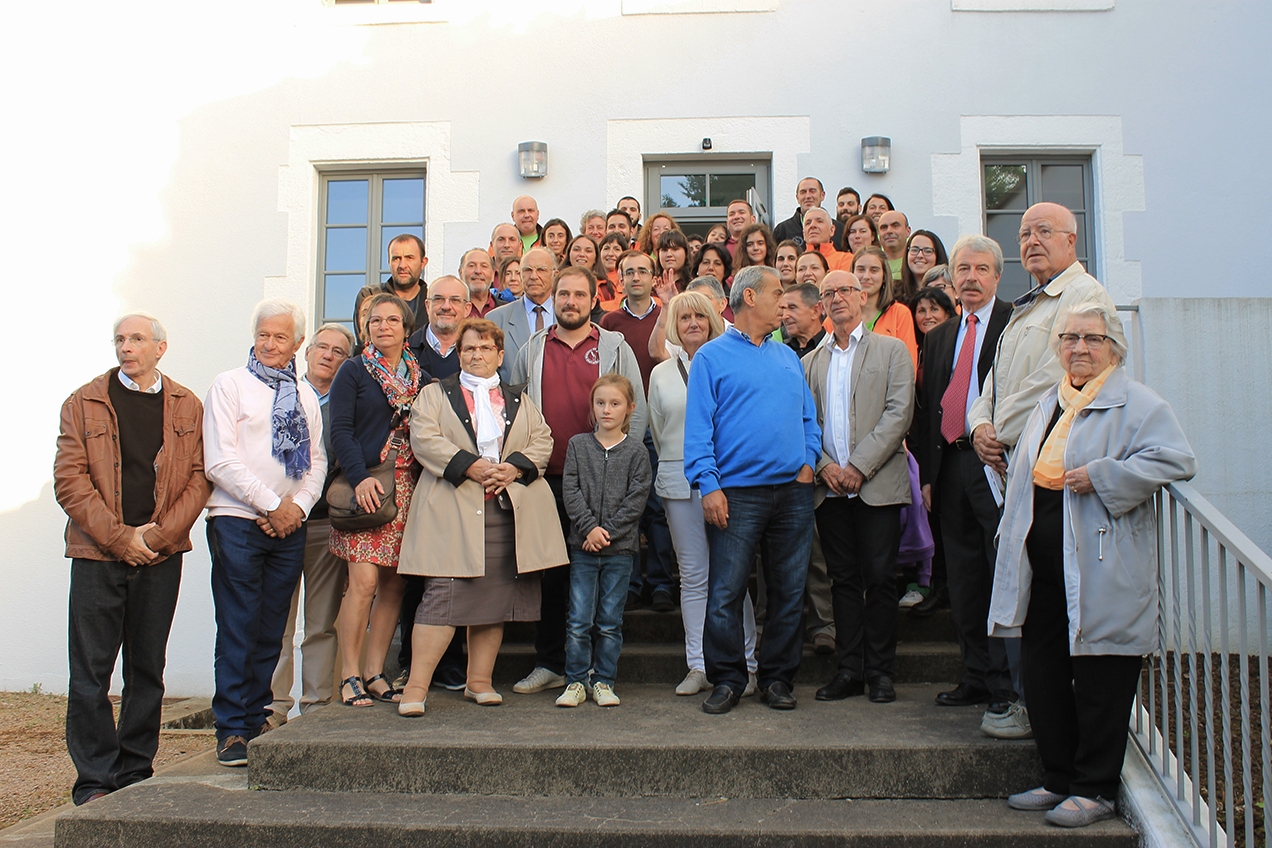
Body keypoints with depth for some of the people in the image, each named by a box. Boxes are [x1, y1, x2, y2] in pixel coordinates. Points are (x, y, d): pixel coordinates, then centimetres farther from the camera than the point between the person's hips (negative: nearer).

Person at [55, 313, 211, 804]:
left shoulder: (187, 407, 9)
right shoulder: (84, 404, 5)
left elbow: (199, 478, 4)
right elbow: (69, 481, -2)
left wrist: (160, 533, -8)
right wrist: (117, 537, -11)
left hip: (161, 557, 1)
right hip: (97, 555, -1)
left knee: (147, 669, 8)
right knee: (90, 671, 0)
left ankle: (136, 773, 18)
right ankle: (94, 780, 9)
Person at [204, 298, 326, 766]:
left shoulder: (306, 396, 16)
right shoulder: (229, 385, 1)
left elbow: (317, 460, 14)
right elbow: (220, 462, -7)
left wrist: (299, 505, -3)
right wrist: (271, 505, -9)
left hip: (289, 527, 4)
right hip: (237, 521, -4)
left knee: (271, 631, 7)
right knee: (238, 630, -5)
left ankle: (255, 719, 17)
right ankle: (232, 730, 3)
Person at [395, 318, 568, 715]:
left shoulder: (520, 400, 21)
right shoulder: (435, 395, 13)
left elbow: (542, 441, 12)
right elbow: (424, 439, -2)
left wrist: (515, 468, -7)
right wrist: (470, 466, -14)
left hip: (509, 509, 3)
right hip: (452, 508, -3)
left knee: (496, 596, 3)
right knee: (443, 594, -11)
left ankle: (479, 681, 14)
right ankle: (416, 685, -7)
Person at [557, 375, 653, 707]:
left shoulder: (636, 452, 3)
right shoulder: (578, 445, 7)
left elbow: (637, 499, -4)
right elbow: (570, 490, 0)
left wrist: (607, 530, -13)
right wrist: (590, 528, -12)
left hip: (620, 548, -1)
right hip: (582, 546, 1)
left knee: (610, 622, 5)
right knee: (579, 620, 0)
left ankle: (603, 681, 16)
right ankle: (576, 682, 11)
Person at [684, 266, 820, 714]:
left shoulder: (788, 357, 18)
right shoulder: (712, 357, 2)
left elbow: (808, 417, 20)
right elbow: (698, 428, -4)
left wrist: (809, 461, 3)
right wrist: (708, 486, -13)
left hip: (793, 492, 5)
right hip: (738, 494, -5)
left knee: (789, 592, 7)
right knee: (725, 593, -4)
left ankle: (777, 679, 19)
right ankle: (727, 681, 9)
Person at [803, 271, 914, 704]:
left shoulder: (892, 351, 6)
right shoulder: (811, 362, 16)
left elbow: (898, 413, -5)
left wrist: (858, 466, -13)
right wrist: (824, 465, -8)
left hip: (878, 484, -3)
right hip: (830, 488, 3)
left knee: (879, 577, -2)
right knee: (843, 579, 6)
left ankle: (880, 671, 9)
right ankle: (849, 669, 12)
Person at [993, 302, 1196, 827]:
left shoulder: (1138, 404, -4)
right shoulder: (1048, 404, 18)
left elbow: (1175, 460, -17)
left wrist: (1101, 477, -20)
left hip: (1100, 569, -7)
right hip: (1042, 566, 7)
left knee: (1098, 681, 0)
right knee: (1043, 676, 11)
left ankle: (1096, 790, 13)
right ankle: (1059, 779, 25)